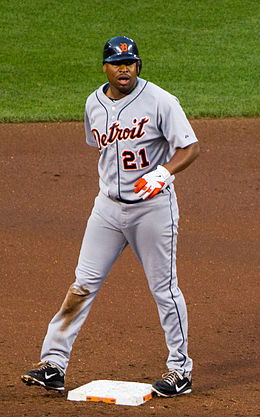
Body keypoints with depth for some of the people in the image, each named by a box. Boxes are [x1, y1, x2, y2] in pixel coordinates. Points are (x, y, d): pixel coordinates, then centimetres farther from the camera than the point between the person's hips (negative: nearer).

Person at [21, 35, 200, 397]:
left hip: (153, 206, -5)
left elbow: (190, 147, -14)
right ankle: (53, 364, 3)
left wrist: (163, 173, -30)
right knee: (82, 286, 1)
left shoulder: (159, 101, -12)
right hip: (108, 205, 5)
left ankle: (180, 371, 12)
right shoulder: (94, 104, 5)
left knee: (164, 288, 1)